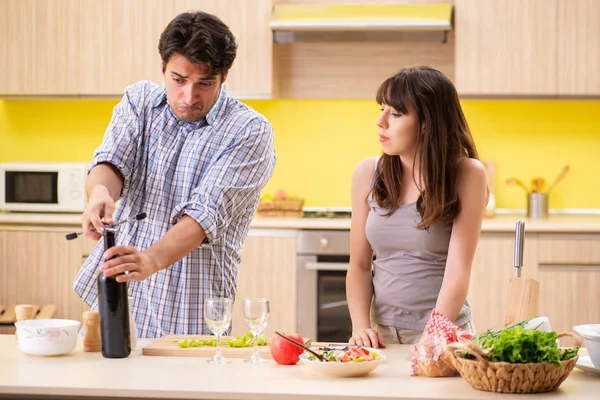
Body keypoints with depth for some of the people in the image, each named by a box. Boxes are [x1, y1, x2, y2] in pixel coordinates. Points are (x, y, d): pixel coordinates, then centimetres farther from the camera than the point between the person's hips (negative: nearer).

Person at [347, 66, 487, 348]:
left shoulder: (467, 175, -8)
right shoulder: (367, 174, 2)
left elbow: (458, 271, -12)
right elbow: (359, 265, 6)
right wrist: (361, 327, -9)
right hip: (382, 332, 3)